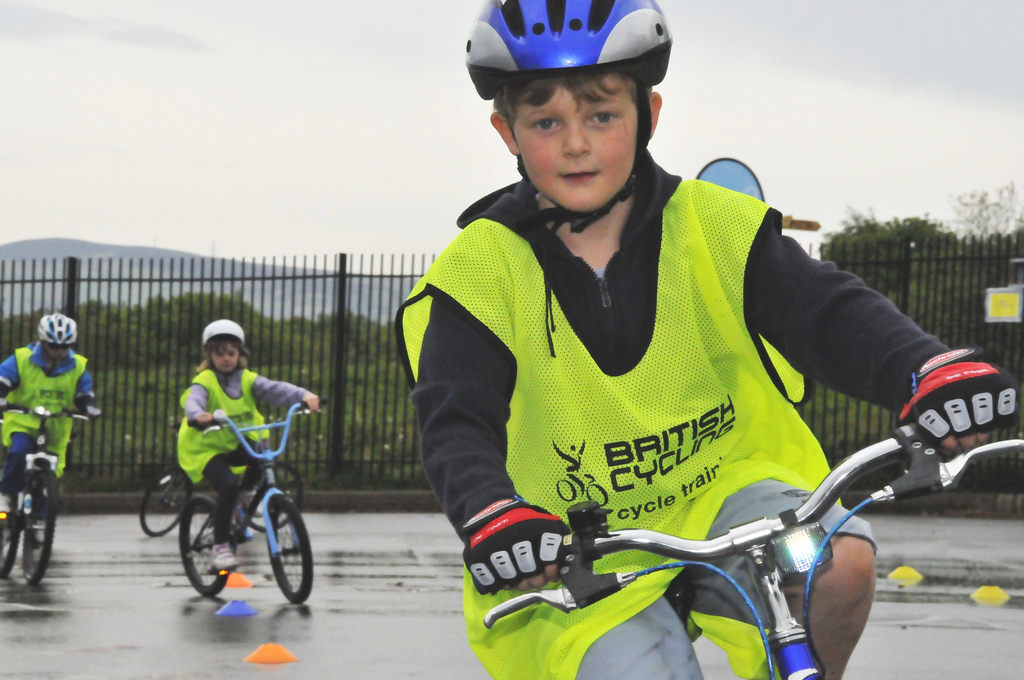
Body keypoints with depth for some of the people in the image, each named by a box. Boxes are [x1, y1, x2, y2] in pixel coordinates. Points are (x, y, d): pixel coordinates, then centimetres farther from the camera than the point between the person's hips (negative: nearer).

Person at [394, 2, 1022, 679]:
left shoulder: (714, 228, -4)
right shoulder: (478, 275, -8)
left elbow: (825, 312, -17)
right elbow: (458, 426, -18)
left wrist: (927, 367, -40)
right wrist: (493, 516, -42)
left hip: (727, 499, 1)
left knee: (839, 561, -30)